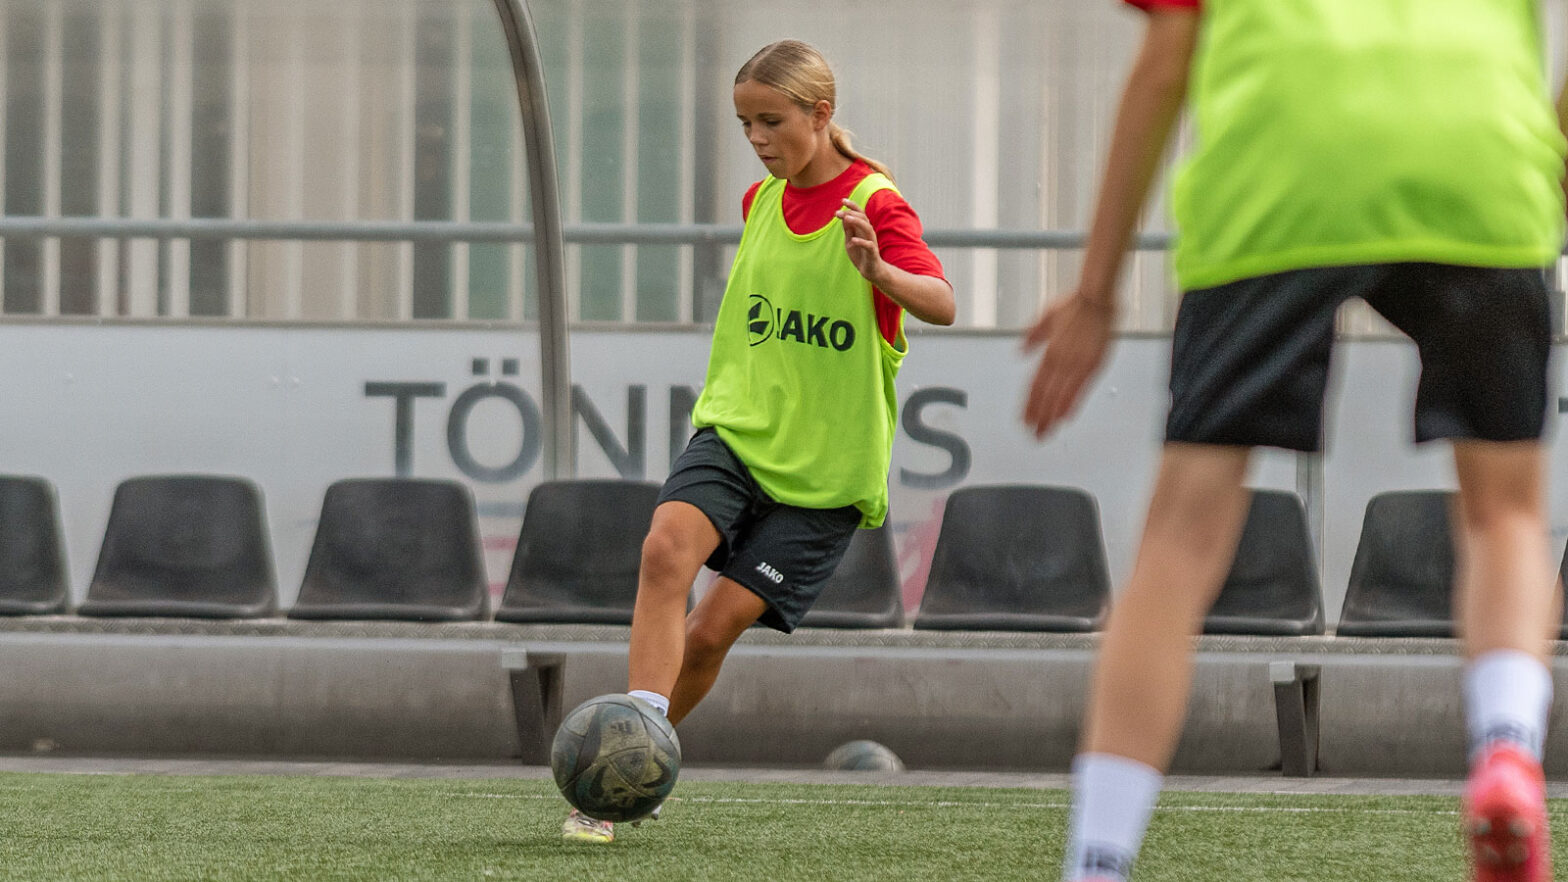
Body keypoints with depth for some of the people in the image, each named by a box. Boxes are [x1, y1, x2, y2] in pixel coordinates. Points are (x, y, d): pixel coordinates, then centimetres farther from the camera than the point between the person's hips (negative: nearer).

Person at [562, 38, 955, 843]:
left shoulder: (874, 204, -11)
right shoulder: (761, 202, 10)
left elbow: (942, 305, -27)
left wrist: (878, 270, -46)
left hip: (825, 467, -4)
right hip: (736, 428, 4)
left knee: (716, 626, -8)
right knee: (667, 548, -25)